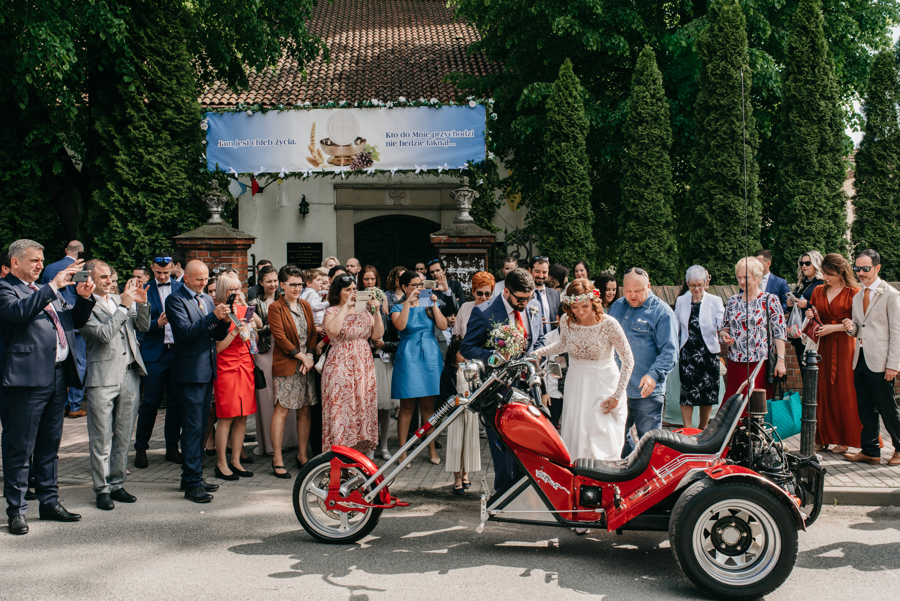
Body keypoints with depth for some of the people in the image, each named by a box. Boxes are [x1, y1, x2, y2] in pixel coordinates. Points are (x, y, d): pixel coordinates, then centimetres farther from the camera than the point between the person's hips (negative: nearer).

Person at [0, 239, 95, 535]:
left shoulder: (46, 290, 20)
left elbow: (76, 321, 22)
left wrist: (83, 298, 4)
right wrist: (53, 286, -23)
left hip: (58, 376, 8)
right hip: (28, 377, -8)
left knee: (50, 446, 16)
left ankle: (49, 502, 26)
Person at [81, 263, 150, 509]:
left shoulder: (120, 300, 14)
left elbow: (143, 327, 14)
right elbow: (104, 334, -19)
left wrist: (142, 304, -2)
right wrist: (124, 306, -16)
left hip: (130, 375, 6)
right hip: (102, 379, -6)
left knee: (123, 436, 12)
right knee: (101, 439, 0)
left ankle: (117, 484, 22)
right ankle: (102, 489, 10)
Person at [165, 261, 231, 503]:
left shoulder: (207, 299, 16)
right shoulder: (175, 300, -7)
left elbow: (217, 336, 14)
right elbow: (186, 331, -20)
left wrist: (224, 322, -6)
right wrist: (213, 317, -26)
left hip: (207, 371, 8)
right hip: (189, 373, -8)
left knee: (200, 427, 13)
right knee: (192, 428, -6)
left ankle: (192, 478, 21)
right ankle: (192, 484, -2)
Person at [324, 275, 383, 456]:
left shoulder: (364, 311, 14)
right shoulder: (332, 311, 1)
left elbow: (377, 335, 5)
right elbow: (331, 330, -21)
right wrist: (345, 306, -16)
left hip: (364, 366, 5)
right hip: (340, 365, -4)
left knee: (364, 405, 4)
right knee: (341, 407, -6)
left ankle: (366, 448, 12)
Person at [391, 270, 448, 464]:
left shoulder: (428, 305, 12)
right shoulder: (398, 307, 5)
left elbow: (443, 326, -1)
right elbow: (400, 325, -17)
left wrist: (434, 305, -8)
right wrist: (408, 302, -17)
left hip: (430, 356, 3)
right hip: (408, 357, -2)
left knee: (428, 405, 6)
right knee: (407, 406, -2)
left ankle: (432, 449, 14)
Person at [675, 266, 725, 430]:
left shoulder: (715, 301, 1)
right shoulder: (681, 301, 8)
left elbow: (722, 324, -8)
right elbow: (675, 327, 16)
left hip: (708, 353, -1)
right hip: (687, 353, 1)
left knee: (708, 393, 6)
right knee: (687, 392, -5)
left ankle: (702, 430, 22)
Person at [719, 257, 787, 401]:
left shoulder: (770, 300, -1)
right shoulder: (732, 301, 11)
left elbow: (779, 333, -5)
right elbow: (724, 328, 19)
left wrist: (780, 360, -11)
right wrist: (724, 335, -5)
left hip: (761, 362, -4)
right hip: (735, 363, 4)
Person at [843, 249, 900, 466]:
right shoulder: (857, 297, 16)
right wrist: (851, 328, -3)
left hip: (880, 362, -6)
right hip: (860, 360, 7)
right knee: (866, 409, 9)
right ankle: (870, 451, 16)